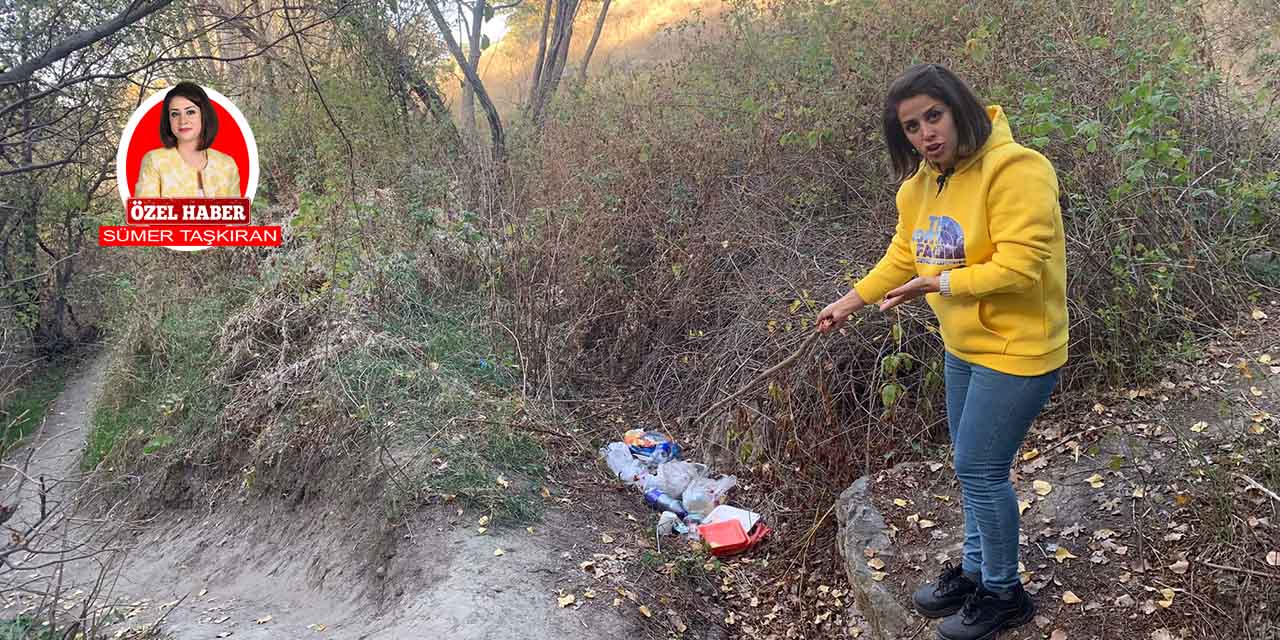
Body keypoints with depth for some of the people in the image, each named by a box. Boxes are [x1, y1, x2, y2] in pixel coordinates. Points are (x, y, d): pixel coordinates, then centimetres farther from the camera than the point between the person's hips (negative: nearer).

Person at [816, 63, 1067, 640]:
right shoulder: (920, 184, 4)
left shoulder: (1015, 170, -23)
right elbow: (902, 257, 15)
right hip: (962, 347, 8)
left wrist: (936, 283, -26)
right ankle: (976, 571, 39)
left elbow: (1018, 267, -29)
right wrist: (849, 302, 14)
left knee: (979, 469, -2)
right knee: (973, 467, 19)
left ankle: (1003, 593, 19)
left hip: (1016, 349, -8)